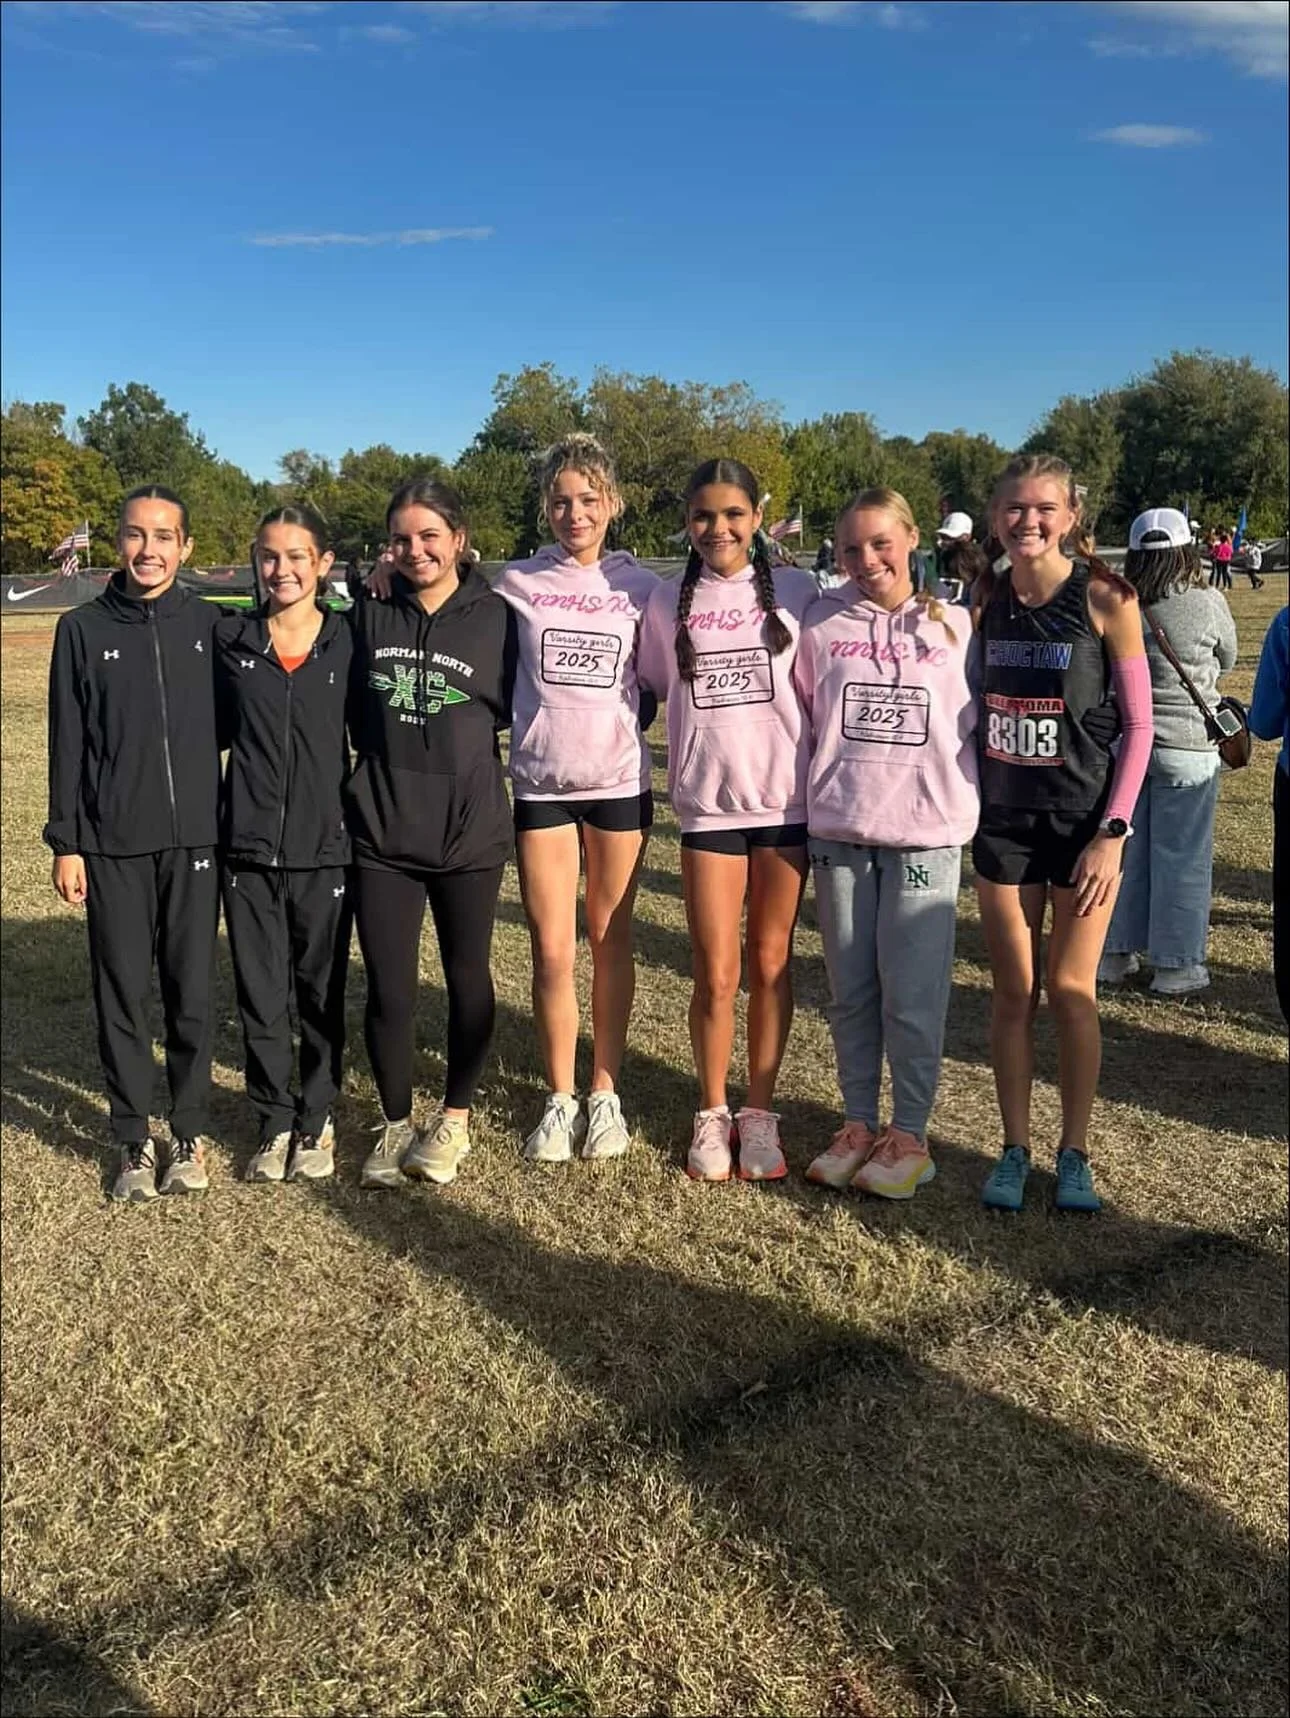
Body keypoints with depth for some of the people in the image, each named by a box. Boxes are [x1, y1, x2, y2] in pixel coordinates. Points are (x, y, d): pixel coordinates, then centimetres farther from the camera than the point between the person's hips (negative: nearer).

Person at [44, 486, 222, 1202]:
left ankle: (189, 1133, 20)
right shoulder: (83, 629, 3)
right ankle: (134, 1138, 17)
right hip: (113, 846, 0)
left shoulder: (208, 624, 3)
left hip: (194, 841, 0)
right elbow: (67, 745, 4)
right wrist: (65, 843, 0)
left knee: (191, 993, 6)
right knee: (122, 994, 5)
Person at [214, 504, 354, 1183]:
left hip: (326, 845, -1)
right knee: (259, 993, 8)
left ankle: (316, 1119, 26)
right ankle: (275, 1120, 24)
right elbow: (215, 729, 12)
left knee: (322, 991, 9)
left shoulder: (349, 640, -1)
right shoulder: (230, 638, 3)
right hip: (249, 846, 1)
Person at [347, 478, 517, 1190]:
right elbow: (350, 713, 13)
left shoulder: (496, 617, -2)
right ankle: (394, 1124, 22)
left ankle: (455, 1119, 29)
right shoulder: (369, 617, 4)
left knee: (468, 977, 11)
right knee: (388, 987, 2)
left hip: (469, 832, -1)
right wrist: (387, 763, 5)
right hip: (381, 832, 1)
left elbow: (518, 707, 5)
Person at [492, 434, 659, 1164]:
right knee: (552, 950, 1)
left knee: (611, 940, 8)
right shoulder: (517, 583, 1)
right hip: (542, 784, 0)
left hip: (619, 781, 0)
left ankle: (605, 1091, 21)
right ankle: (560, 1098, 15)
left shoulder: (641, 584, 2)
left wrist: (622, 725, -2)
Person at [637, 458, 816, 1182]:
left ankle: (760, 1113, 20)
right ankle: (713, 1115, 19)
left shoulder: (797, 591, 2)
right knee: (716, 975, 1)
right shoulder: (667, 603, 6)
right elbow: (657, 688, 18)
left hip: (786, 801, 0)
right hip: (708, 804, 0)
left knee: (771, 965, 7)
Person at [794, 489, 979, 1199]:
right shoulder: (822, 624, 3)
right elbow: (799, 718, 10)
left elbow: (978, 725, 8)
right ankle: (858, 1121, 24)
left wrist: (968, 800, 2)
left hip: (927, 833, -2)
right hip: (837, 830, 2)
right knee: (849, 989, 10)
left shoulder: (955, 628, 2)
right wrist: (823, 789, 6)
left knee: (913, 993, 0)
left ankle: (909, 1132, 15)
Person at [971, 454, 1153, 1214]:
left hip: (1085, 819, -3)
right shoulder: (986, 598, 1)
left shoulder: (1106, 598, -10)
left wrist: (1114, 831, -12)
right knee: (1014, 991, 7)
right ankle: (1016, 1148, 21)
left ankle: (1075, 1153, 19)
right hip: (1002, 818, 3)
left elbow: (1139, 723, -7)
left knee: (1072, 991, 3)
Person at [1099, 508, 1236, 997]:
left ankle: (1114, 955, 24)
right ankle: (1176, 966, 14)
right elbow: (1227, 660, 7)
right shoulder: (1207, 604, -11)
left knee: (1122, 849, 14)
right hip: (1185, 746, -3)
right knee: (1181, 856, 7)